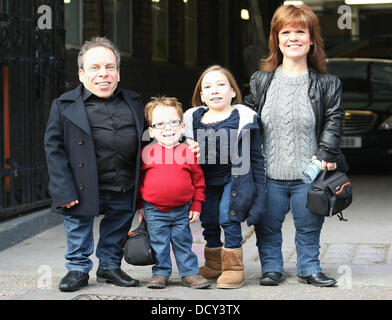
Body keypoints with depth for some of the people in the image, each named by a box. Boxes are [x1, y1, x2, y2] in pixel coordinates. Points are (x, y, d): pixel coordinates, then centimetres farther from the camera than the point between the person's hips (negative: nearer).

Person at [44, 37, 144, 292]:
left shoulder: (134, 103, 7)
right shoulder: (65, 106, -5)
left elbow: (145, 144, 14)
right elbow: (54, 149, -7)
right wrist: (64, 192, -14)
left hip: (124, 192, 3)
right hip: (84, 190, -3)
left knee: (117, 231, 15)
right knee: (79, 229, 7)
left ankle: (110, 266, 34)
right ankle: (78, 269, 25)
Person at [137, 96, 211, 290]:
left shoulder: (189, 152, -1)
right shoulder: (147, 153, -2)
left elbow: (198, 179, 6)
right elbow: (138, 179, 7)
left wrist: (196, 205, 3)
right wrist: (140, 206, 7)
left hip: (182, 210, 0)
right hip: (154, 211, 0)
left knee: (183, 243, 10)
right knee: (159, 244, 8)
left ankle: (189, 273, 21)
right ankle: (160, 273, 21)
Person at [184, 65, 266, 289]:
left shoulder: (244, 118, -7)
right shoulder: (191, 119, 2)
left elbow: (256, 157, -2)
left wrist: (260, 192, -4)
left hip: (234, 179, -4)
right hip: (207, 181, 5)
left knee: (228, 216, -17)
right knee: (208, 221, 7)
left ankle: (234, 268, -4)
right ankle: (214, 265, 27)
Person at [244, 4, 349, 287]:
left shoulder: (326, 84, 1)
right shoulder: (261, 81, 4)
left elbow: (333, 121, 1)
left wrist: (326, 154, -9)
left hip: (308, 174, -1)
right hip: (270, 173, 1)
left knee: (309, 226, 11)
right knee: (268, 226, 9)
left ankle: (309, 268, 27)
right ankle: (271, 268, 25)